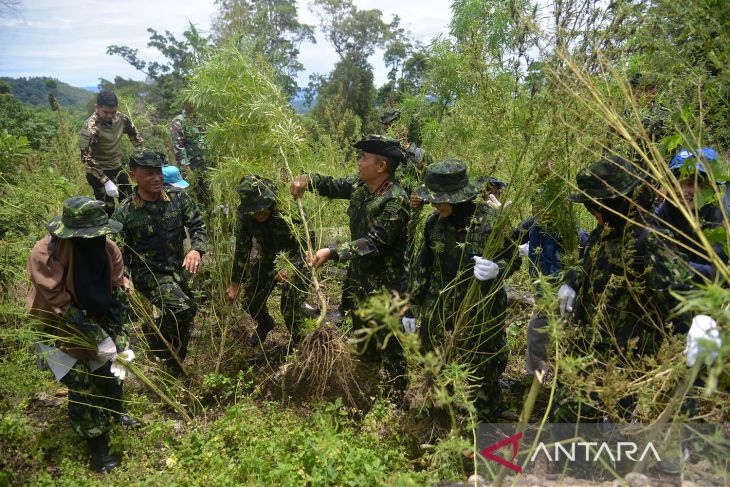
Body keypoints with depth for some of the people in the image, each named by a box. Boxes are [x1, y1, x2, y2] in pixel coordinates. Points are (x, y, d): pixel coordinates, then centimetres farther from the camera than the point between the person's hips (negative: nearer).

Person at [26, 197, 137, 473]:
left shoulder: (107, 249, -17)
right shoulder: (46, 253, -30)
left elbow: (118, 294, -11)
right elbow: (59, 305, -28)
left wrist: (118, 341, -15)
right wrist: (99, 338, -28)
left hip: (99, 322, 5)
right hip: (63, 330, -4)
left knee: (111, 373, 17)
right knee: (82, 388, -1)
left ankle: (115, 415, 46)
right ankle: (97, 448, 18)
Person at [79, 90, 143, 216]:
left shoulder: (121, 118, -7)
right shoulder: (90, 128, -24)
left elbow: (134, 133, 13)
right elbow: (86, 158, -28)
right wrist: (106, 181, -34)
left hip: (117, 168, 6)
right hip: (99, 172, -6)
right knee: (108, 211, -6)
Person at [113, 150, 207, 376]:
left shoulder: (178, 197, -6)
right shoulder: (125, 212, -13)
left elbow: (197, 226, -5)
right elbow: (119, 253, -4)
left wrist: (196, 249, -24)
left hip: (176, 269, 5)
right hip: (148, 273, -5)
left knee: (182, 326, 19)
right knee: (184, 309, -28)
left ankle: (175, 372, 46)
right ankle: (153, 332, 3)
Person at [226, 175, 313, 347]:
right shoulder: (244, 215, -20)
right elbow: (242, 249, -8)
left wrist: (292, 268, -37)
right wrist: (235, 282, -5)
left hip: (295, 261, -5)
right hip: (267, 259, 5)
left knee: (290, 308, -10)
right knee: (251, 300, 10)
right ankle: (265, 324, 45)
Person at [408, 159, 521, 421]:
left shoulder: (489, 220, -17)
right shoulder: (434, 222, -4)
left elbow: (514, 259, -6)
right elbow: (421, 268, 6)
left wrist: (496, 269, -30)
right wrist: (413, 308, 10)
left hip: (481, 314, -3)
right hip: (439, 313, 4)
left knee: (483, 376, 11)